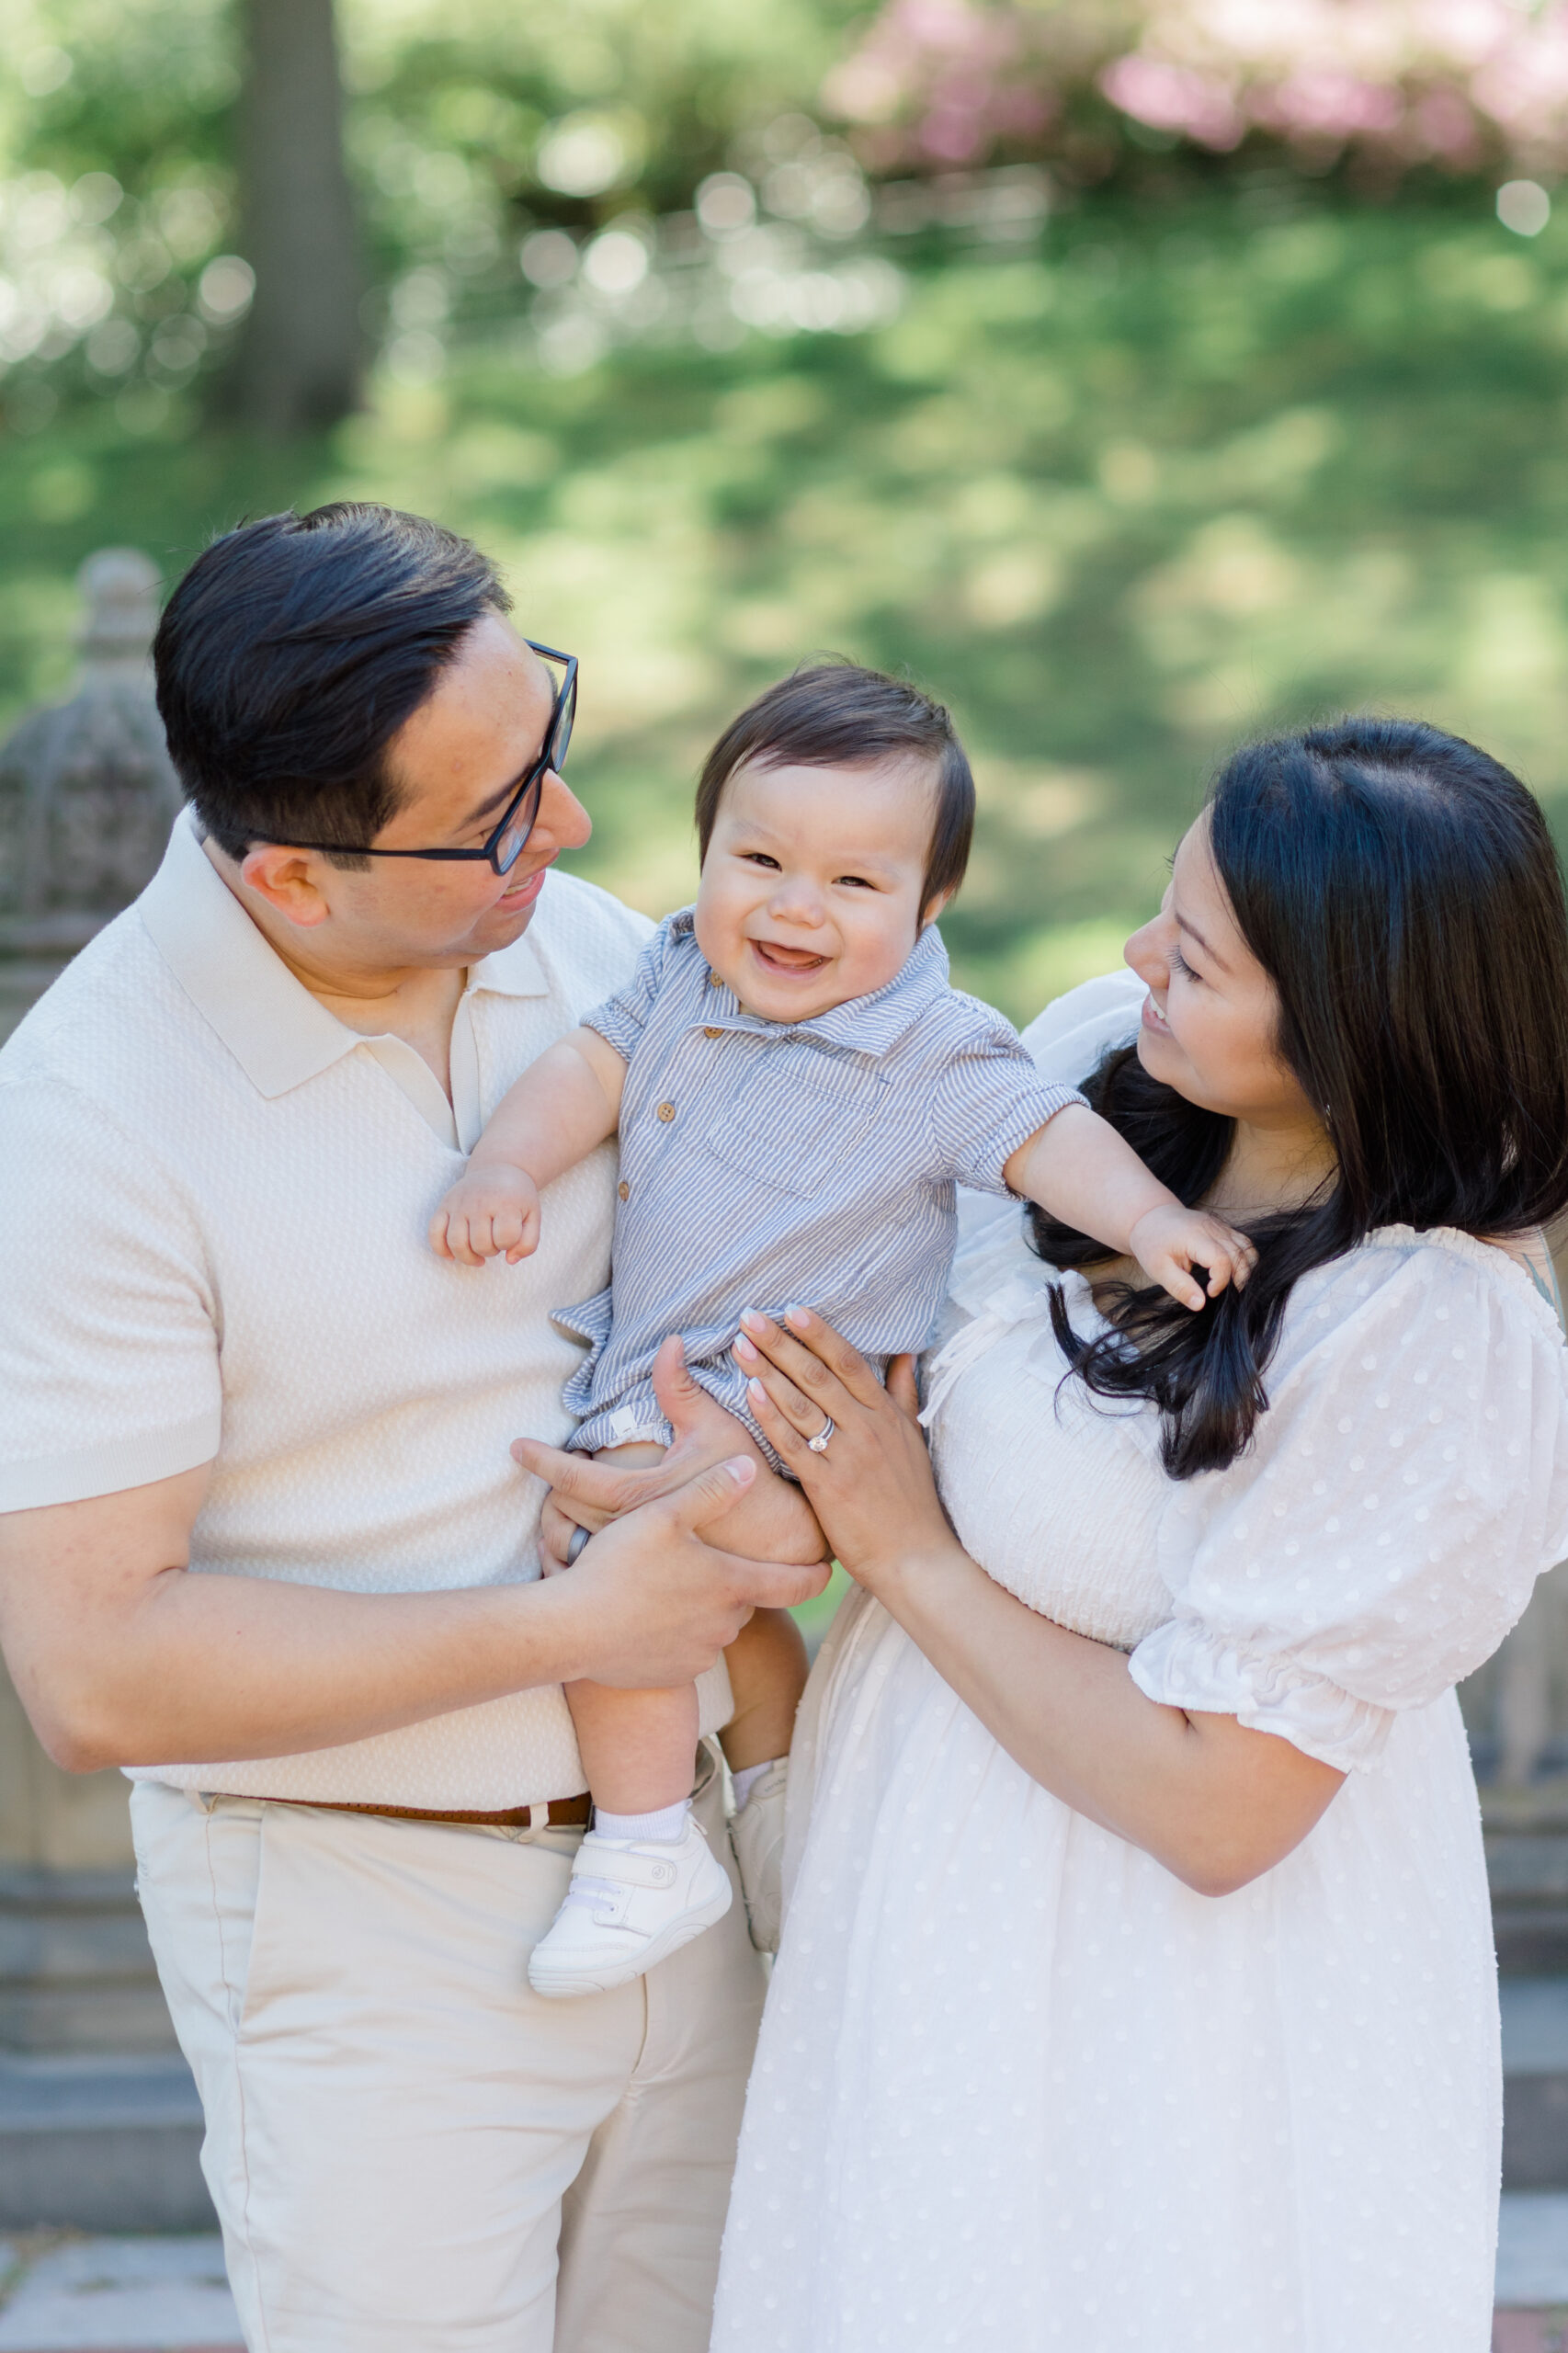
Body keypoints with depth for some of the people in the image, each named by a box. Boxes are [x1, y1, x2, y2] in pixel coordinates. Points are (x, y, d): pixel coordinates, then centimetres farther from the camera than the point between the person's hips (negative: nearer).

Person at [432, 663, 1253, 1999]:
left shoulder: (931, 1051, -14)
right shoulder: (679, 977, 2)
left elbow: (1044, 1134, -18)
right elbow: (590, 1067, -1)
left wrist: (1149, 1215, -34)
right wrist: (504, 1169, -17)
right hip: (659, 1374, 8)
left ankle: (647, 1851, -4)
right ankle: (792, 1771, 48)